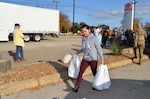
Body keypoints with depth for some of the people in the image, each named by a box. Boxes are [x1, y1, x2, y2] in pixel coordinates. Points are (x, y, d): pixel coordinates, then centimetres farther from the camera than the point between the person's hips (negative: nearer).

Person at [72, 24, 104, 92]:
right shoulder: (83, 38, 5)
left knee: (94, 73, 10)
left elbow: (99, 49, -9)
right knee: (80, 73, 0)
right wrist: (78, 52, 27)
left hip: (93, 59, -5)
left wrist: (102, 59, -10)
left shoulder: (94, 38, -12)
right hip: (85, 59, 5)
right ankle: (76, 87, 6)